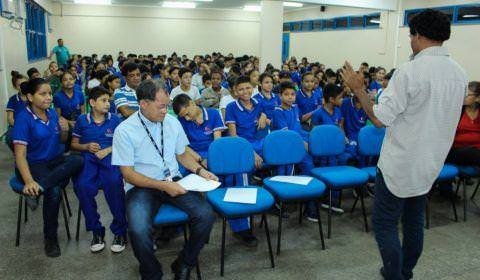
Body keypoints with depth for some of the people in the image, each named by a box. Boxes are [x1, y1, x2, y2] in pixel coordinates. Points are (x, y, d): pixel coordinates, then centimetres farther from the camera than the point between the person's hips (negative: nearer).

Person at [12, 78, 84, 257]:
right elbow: (20, 154, -21)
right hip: (33, 164, -6)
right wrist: (29, 181, -36)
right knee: (54, 191, -34)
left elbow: (62, 141, 17)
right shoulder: (24, 118, -13)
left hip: (55, 160, 6)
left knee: (78, 160, -27)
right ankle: (50, 239, -14)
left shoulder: (52, 113, 5)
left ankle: (38, 189, -29)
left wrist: (65, 131, -8)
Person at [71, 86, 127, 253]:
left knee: (114, 183, -34)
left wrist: (108, 150, -6)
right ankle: (96, 231, -12)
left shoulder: (115, 120, 13)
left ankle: (119, 231, -17)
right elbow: (74, 144, 19)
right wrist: (87, 146, -1)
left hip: (110, 158, -1)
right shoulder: (82, 120, 15)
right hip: (88, 159, 1)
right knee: (82, 186, -31)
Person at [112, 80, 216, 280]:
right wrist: (163, 186, -19)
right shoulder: (124, 131, -9)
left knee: (206, 215, -20)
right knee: (139, 230, -32)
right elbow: (128, 173, -9)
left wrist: (200, 171, -1)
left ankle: (184, 264, 5)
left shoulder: (172, 122, 5)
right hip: (141, 187, -3)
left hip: (173, 181, 4)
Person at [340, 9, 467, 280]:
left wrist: (359, 89, -9)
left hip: (400, 164, -7)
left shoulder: (410, 71, -20)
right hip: (431, 163, 8)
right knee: (415, 221, 19)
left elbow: (380, 118, -21)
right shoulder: (459, 73, 3)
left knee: (385, 224, 5)